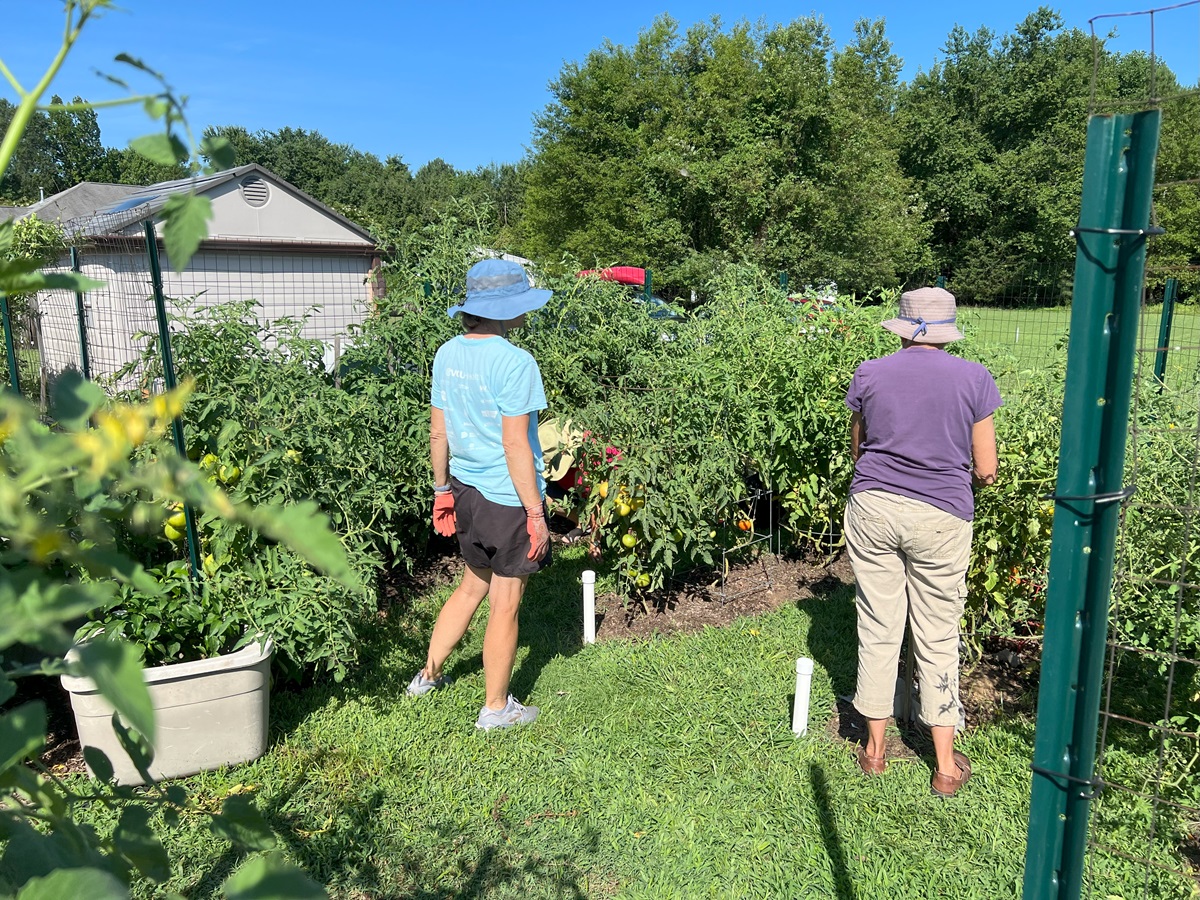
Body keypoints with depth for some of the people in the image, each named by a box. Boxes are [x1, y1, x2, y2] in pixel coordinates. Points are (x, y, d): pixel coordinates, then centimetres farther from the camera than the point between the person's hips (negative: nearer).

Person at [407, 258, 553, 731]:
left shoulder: (447, 354, 3)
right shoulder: (514, 362, -20)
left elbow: (437, 432, 8)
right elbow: (515, 447, -20)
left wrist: (442, 490, 18)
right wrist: (536, 514, -14)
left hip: (466, 491, 7)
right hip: (509, 497, -7)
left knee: (473, 585, 26)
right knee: (505, 604, 8)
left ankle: (428, 674, 38)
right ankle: (496, 708, 23)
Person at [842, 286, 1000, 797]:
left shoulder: (869, 375, 0)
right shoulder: (974, 379, -4)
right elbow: (987, 471, -1)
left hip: (872, 508, 1)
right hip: (940, 519, -1)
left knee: (878, 628, 12)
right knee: (938, 637, 10)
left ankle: (875, 749, 26)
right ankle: (946, 766, 22)